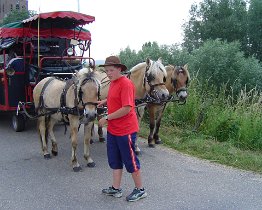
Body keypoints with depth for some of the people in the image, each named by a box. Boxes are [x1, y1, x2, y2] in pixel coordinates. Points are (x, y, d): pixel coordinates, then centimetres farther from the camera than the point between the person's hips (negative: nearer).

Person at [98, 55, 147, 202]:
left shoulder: (126, 84, -20)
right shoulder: (113, 82, 7)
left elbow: (126, 108, -26)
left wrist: (107, 118, -21)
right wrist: (104, 101, 9)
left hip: (126, 130, -9)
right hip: (112, 129, 9)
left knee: (130, 160, 5)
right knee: (114, 160, 17)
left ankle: (140, 190, 22)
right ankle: (116, 189, 31)